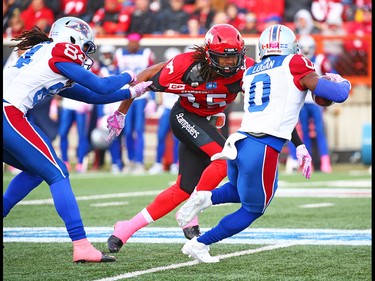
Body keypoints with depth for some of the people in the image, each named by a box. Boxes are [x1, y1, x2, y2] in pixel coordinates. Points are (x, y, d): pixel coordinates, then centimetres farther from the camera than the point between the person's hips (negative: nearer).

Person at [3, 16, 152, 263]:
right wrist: (127, 77, 21)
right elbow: (101, 87, 2)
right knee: (57, 174, -5)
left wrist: (131, 93, 34)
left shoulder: (41, 53, 27)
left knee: (36, 170, 24)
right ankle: (81, 246, -12)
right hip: (9, 114, -9)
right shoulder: (60, 52, 2)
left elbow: (89, 96, 29)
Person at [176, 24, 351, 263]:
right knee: (252, 210, 16)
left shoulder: (251, 73, 18)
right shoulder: (294, 64, 0)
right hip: (263, 150, -6)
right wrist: (342, 83, 20)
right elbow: (339, 95, -2)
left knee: (240, 190, 34)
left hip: (239, 142, 6)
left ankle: (205, 198, 5)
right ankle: (199, 244, 13)